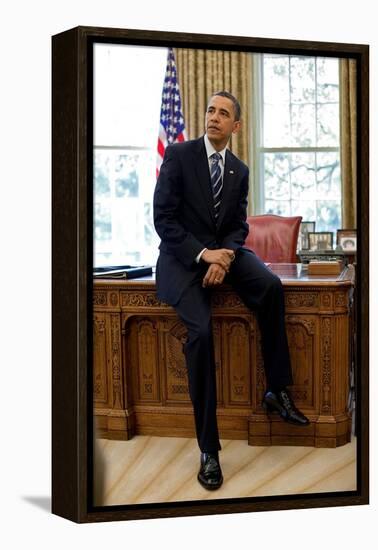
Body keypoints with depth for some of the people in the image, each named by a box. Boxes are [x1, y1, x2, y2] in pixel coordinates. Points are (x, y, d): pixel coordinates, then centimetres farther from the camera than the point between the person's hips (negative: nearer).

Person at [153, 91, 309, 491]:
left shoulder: (239, 170, 9)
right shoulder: (179, 155, -6)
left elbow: (238, 226, 8)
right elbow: (162, 218, -11)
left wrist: (225, 257, -15)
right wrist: (203, 254, -22)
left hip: (223, 251, 5)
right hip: (183, 256, -4)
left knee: (271, 286, -27)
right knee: (201, 329, -28)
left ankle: (277, 391, -13)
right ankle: (208, 450, -24)